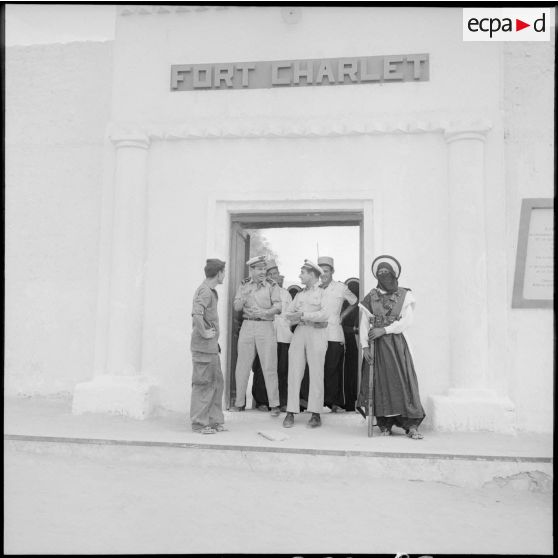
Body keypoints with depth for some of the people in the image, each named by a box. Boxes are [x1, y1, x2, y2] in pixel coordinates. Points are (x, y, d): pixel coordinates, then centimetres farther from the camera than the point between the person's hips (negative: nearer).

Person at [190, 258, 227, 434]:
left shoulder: (211, 291, 16)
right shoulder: (205, 291, -15)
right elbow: (197, 314, -31)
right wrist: (204, 333, -21)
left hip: (211, 347, 10)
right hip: (203, 346, -10)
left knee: (217, 382, 14)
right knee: (203, 384, -2)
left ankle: (214, 420, 23)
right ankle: (199, 423, 8)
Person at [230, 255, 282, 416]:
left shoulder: (272, 285, 1)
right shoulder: (244, 285, 10)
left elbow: (278, 306, -8)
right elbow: (236, 307, 4)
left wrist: (264, 312, -25)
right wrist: (245, 295, -14)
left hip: (266, 326, -2)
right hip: (247, 325, 3)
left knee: (269, 367, -3)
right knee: (242, 367, 6)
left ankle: (274, 404, 5)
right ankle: (239, 403, 17)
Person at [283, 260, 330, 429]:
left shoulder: (323, 293, 3)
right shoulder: (299, 294, 20)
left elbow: (325, 314, -12)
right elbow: (288, 313, 16)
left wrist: (303, 315, -13)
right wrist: (295, 317, -5)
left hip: (317, 333, -5)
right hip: (300, 332, 5)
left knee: (316, 373, -4)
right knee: (294, 372, -1)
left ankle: (315, 414, 1)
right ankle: (291, 412, 2)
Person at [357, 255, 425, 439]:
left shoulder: (404, 295, 5)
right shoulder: (371, 297, 9)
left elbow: (406, 321, -4)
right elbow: (364, 323, 5)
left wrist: (384, 329, -13)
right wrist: (365, 346, -5)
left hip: (396, 343, -1)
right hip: (376, 346, 1)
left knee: (402, 380, -7)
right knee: (379, 382, -1)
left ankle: (411, 425, -5)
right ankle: (384, 424, 6)